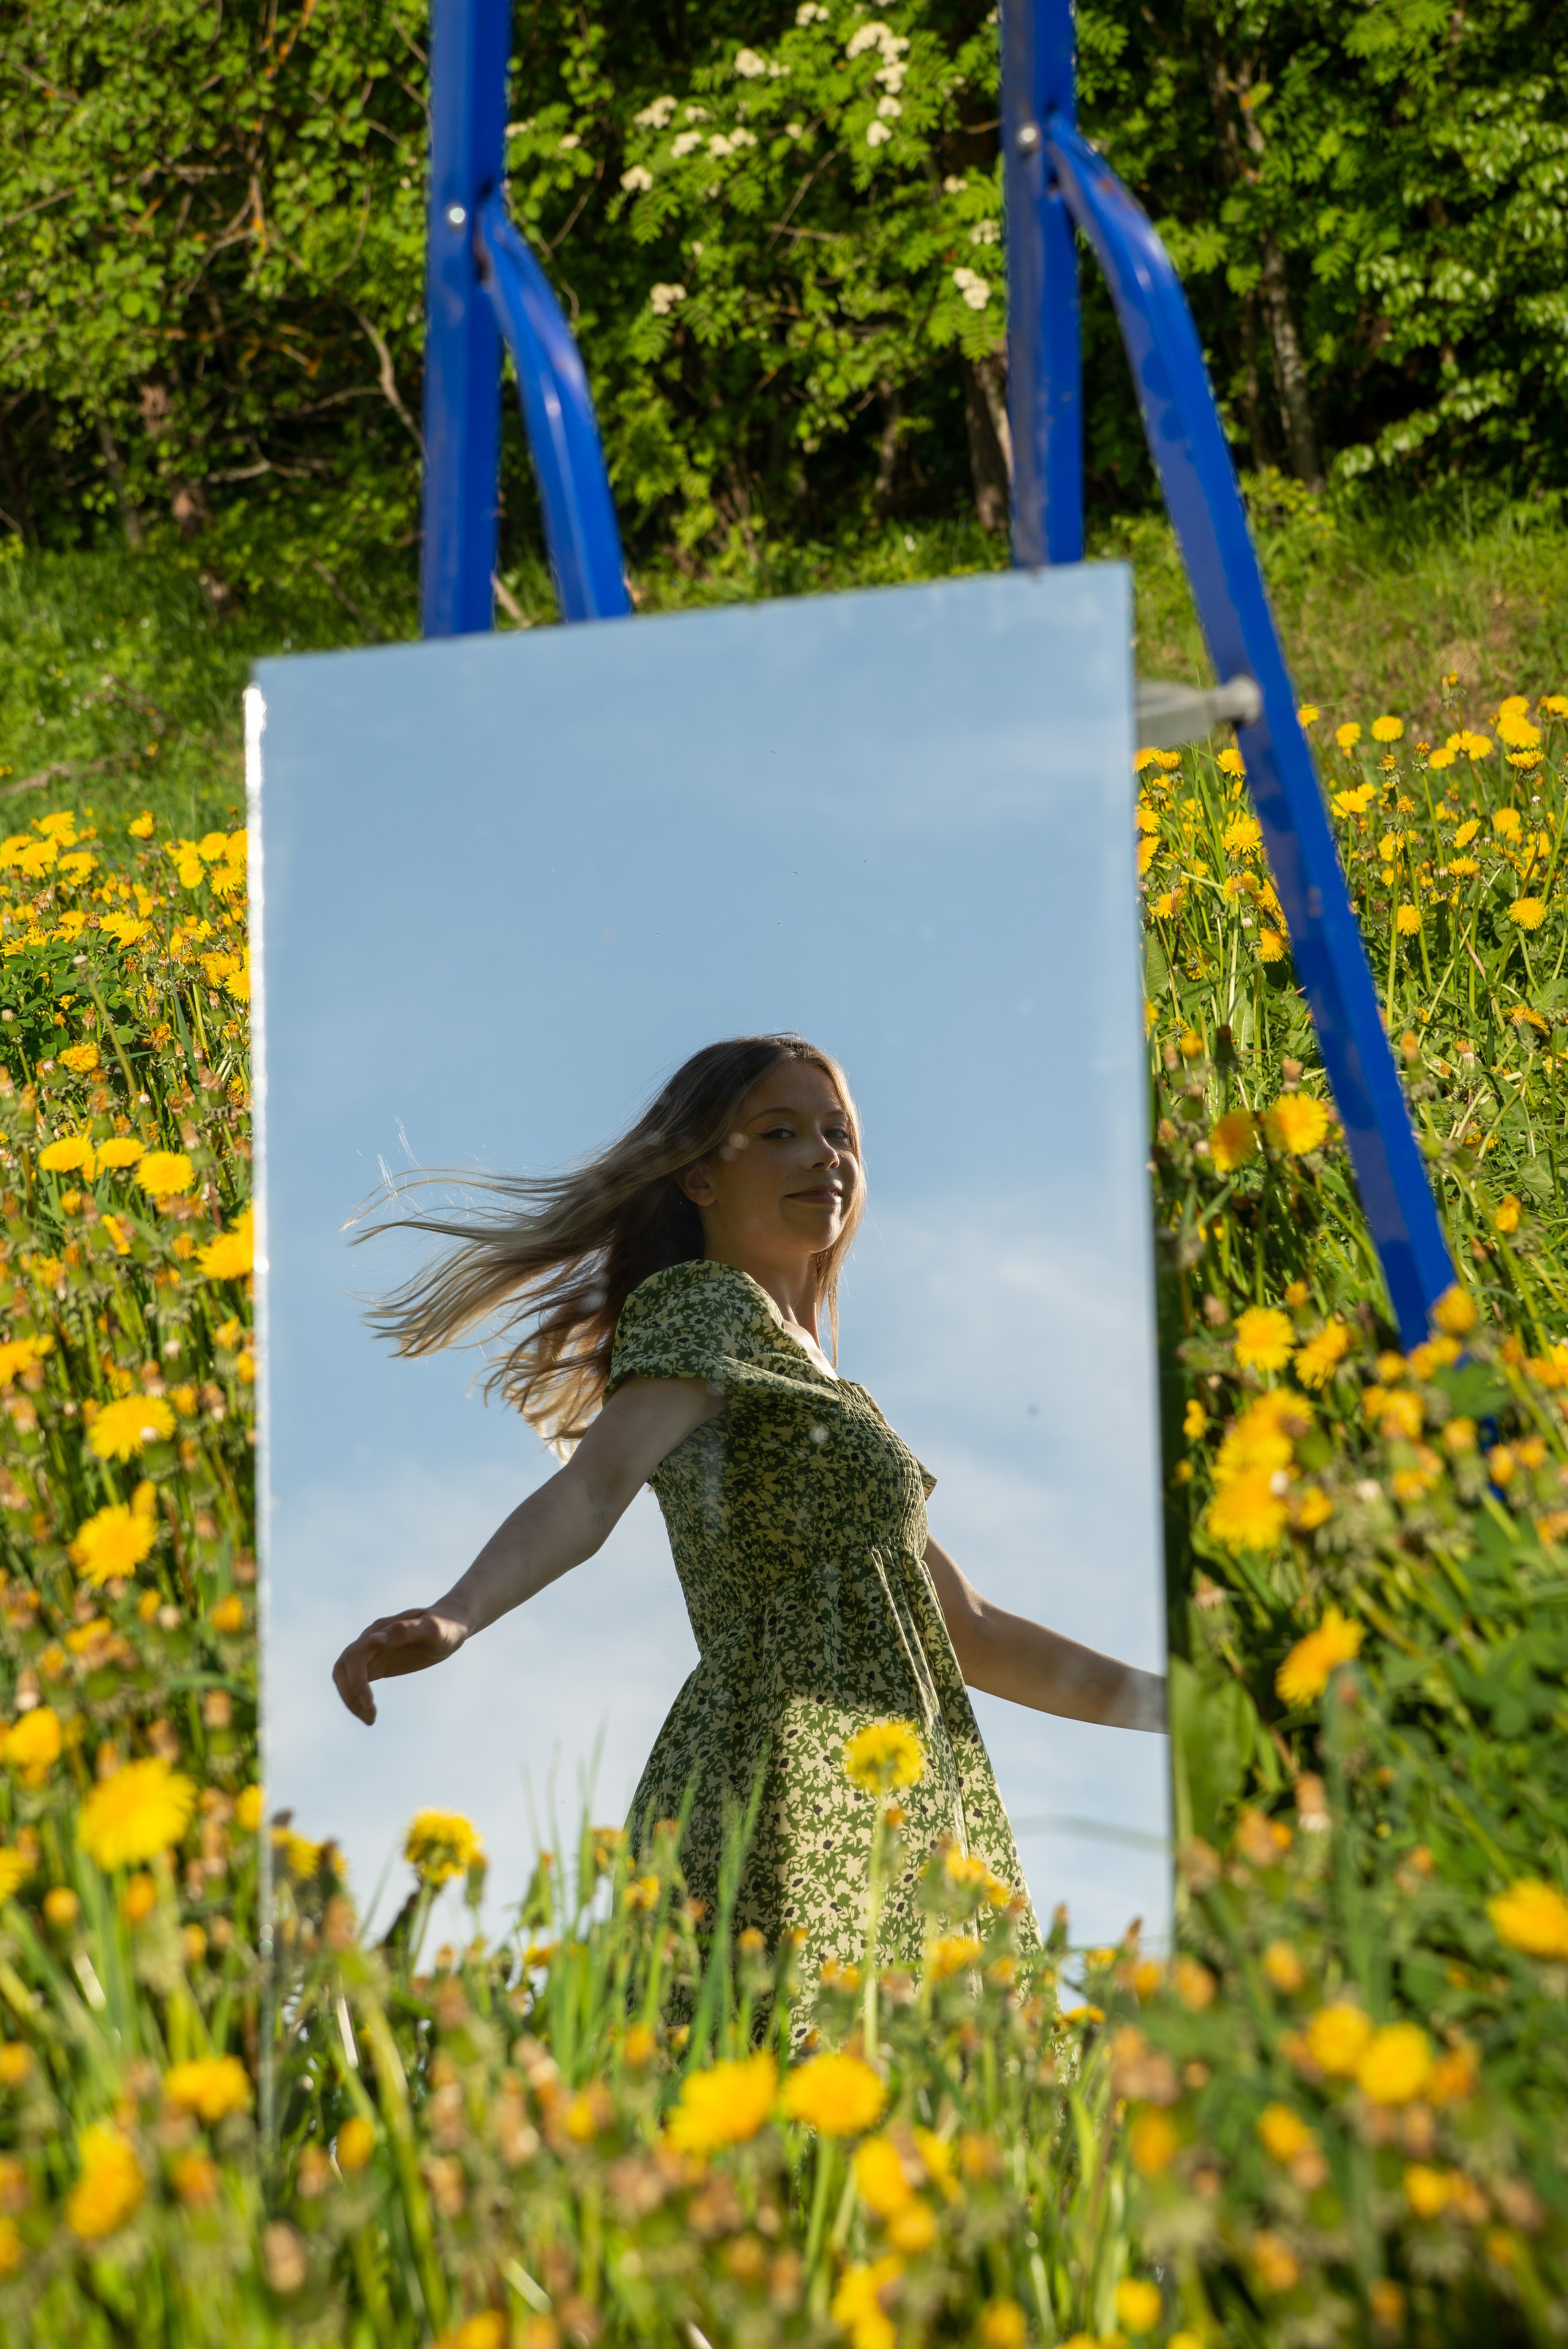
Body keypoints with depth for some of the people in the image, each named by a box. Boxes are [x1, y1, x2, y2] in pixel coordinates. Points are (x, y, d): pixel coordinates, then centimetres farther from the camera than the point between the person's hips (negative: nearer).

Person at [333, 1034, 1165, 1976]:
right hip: (788, 1803, -8)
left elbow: (967, 1633, 27)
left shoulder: (821, 1384, 25)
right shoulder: (700, 1304, -2)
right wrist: (456, 1615, -41)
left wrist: (1160, 1699, 25)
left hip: (892, 1819, 8)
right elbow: (594, 1481, -22)